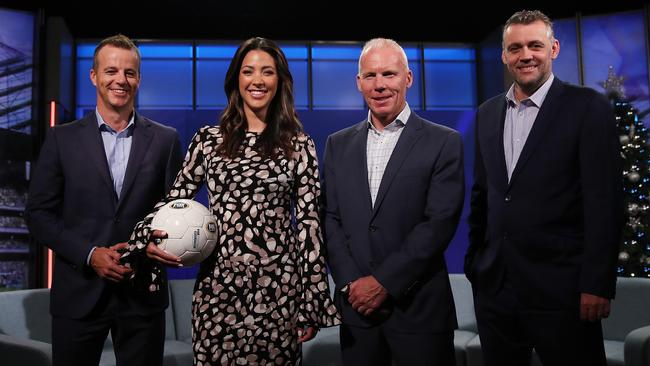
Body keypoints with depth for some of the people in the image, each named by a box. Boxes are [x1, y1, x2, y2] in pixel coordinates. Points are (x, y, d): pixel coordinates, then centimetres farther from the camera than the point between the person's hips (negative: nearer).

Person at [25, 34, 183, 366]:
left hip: (143, 293, 1)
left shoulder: (165, 140, 4)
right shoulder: (62, 139, 3)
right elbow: (39, 213, 1)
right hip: (78, 293, 0)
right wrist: (89, 254, -11)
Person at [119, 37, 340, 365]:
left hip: (279, 287, -1)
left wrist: (312, 304, -2)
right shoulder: (209, 139, 6)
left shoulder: (299, 145, 3)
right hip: (219, 283, 1)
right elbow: (175, 199, 10)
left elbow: (309, 222, 1)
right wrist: (147, 239, -11)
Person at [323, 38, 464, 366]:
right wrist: (351, 283, -7)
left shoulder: (444, 143, -3)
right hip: (355, 304, 3)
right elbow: (331, 219, 5)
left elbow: (440, 222, -11)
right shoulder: (339, 144, 9)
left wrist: (384, 281, -14)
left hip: (419, 306, -3)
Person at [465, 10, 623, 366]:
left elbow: (605, 202, -10)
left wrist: (597, 284, -14)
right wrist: (474, 263, 12)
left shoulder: (588, 107, -6)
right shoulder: (487, 113, 11)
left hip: (560, 289, -5)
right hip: (493, 286, 5)